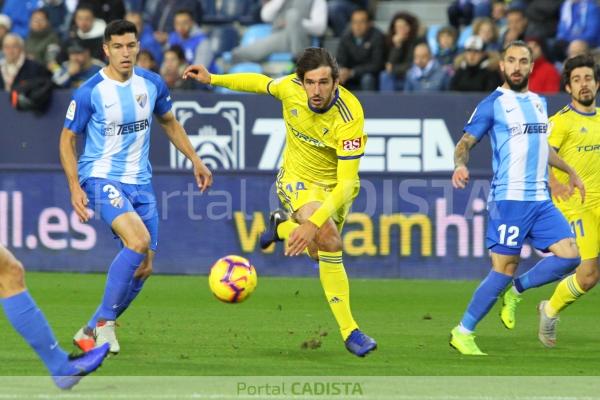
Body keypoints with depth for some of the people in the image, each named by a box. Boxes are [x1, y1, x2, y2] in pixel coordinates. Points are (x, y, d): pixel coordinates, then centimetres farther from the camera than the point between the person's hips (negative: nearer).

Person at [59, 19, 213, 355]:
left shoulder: (153, 84, 2)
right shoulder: (90, 93, -12)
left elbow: (169, 122, 20)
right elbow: (68, 138, -3)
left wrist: (195, 160, 15)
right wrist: (75, 187, -12)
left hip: (140, 182, 6)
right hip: (101, 178, -6)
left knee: (144, 268, 4)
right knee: (138, 242, -29)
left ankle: (92, 332, 18)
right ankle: (104, 322, -16)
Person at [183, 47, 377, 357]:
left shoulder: (349, 117, -35)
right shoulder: (290, 87, -25)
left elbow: (346, 183, -39)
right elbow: (262, 83, 1)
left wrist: (314, 224, -50)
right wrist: (213, 79, -1)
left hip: (335, 185, 1)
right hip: (297, 178, 0)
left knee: (319, 253, 21)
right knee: (328, 238, -26)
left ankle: (282, 226, 55)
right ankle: (348, 330, -20)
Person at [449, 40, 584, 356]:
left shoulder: (539, 102, 16)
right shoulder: (493, 104, -3)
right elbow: (466, 142, -4)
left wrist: (570, 171, 39)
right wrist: (460, 165, -24)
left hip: (541, 200, 6)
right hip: (508, 199, -6)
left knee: (569, 256, -6)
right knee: (504, 269, -8)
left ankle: (515, 290, 14)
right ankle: (462, 333, 4)